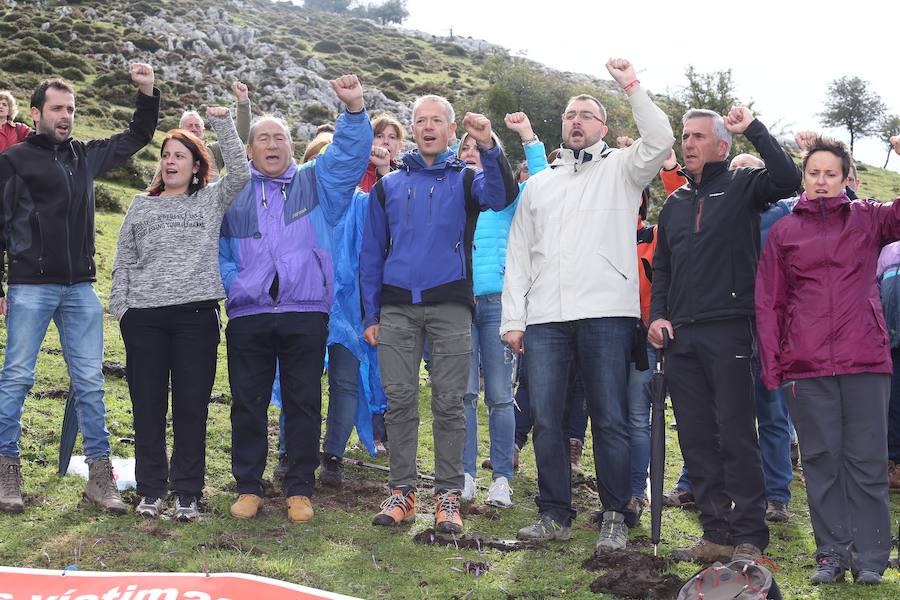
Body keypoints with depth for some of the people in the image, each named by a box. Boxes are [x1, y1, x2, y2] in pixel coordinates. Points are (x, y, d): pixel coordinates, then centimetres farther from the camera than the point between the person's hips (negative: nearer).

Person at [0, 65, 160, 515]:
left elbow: (138, 137, 26)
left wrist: (147, 92, 12)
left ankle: (99, 474, 9)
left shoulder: (85, 156, 14)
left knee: (89, 382, 4)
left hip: (80, 287, 5)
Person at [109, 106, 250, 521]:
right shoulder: (142, 206, 16)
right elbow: (123, 261, 14)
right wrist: (120, 308, 4)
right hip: (144, 317, 2)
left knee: (192, 405, 0)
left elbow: (240, 173, -4)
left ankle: (187, 493, 8)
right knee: (147, 404, 4)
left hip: (196, 314, -2)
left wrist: (223, 124, -6)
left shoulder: (211, 201, 12)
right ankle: (150, 490, 14)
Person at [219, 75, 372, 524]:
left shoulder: (315, 183, 13)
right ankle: (248, 487, 15)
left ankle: (300, 490, 12)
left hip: (306, 314, 0)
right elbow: (217, 250, 12)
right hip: (248, 315, 1)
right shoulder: (232, 195, 13)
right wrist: (232, 285, -5)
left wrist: (354, 109, -15)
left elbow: (350, 153, 0)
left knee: (303, 404, 3)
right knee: (247, 404, 4)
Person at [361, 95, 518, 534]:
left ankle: (448, 495, 6)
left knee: (449, 403, -1)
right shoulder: (389, 186, 16)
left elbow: (502, 196, -14)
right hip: (397, 307, 2)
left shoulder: (465, 180, 10)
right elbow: (372, 253, 14)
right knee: (399, 400, 1)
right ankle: (401, 490, 10)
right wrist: (371, 314, 7)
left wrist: (489, 148, -28)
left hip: (450, 305, -2)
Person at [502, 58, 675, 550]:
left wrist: (631, 87, -11)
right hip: (545, 318, 4)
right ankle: (554, 514, 13)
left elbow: (660, 140, -10)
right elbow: (518, 255, 17)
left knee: (610, 419, -1)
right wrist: (513, 318, 8)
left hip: (607, 313, -3)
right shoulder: (538, 184, 21)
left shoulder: (620, 169, 11)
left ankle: (616, 517, 8)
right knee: (545, 418, 3)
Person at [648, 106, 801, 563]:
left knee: (736, 435, -5)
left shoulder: (741, 186, 3)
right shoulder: (675, 203, 20)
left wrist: (753, 128, -14)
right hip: (681, 336, 6)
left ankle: (749, 538, 2)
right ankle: (717, 533, 14)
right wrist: (658, 315, 9)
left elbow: (787, 179, -18)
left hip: (728, 331, -6)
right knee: (696, 437, 6)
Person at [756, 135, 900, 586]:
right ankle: (832, 553, 14)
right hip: (806, 365, 1)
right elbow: (768, 303, 7)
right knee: (821, 460, 6)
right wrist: (772, 366, 0)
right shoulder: (783, 232, 9)